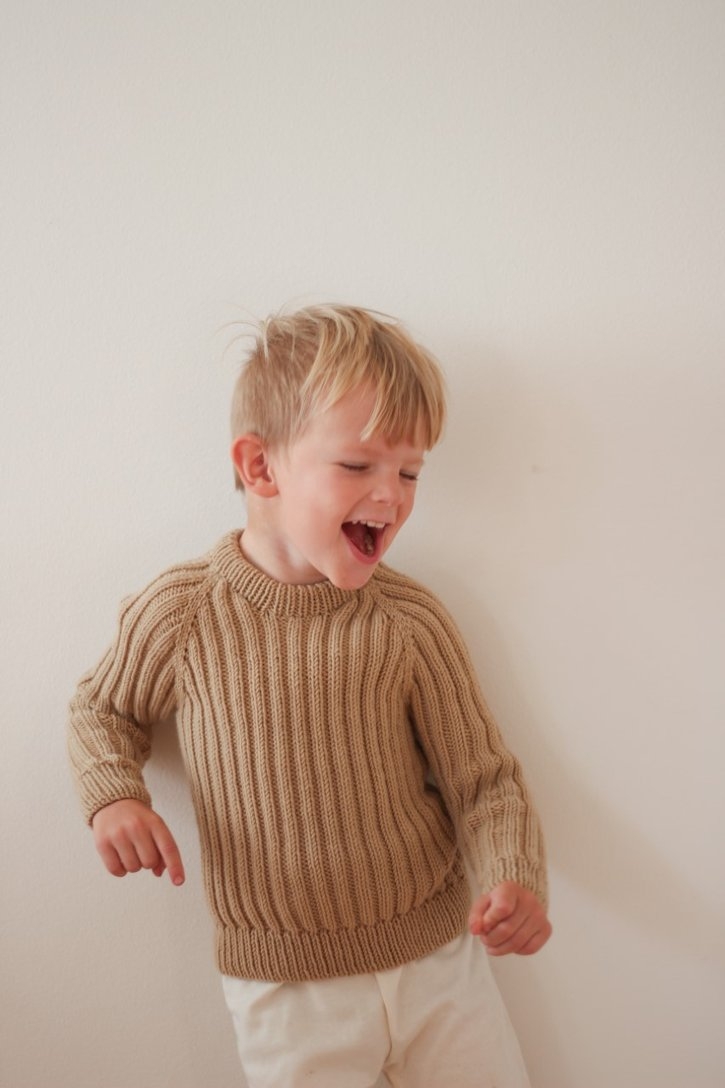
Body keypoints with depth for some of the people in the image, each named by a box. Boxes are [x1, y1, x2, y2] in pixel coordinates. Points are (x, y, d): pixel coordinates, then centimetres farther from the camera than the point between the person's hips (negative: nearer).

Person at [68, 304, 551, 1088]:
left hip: (438, 961, 1)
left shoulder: (411, 622, -11)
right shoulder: (180, 615, -12)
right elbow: (103, 710, 8)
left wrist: (514, 880, -22)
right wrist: (114, 795, -11)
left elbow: (483, 780, -4)